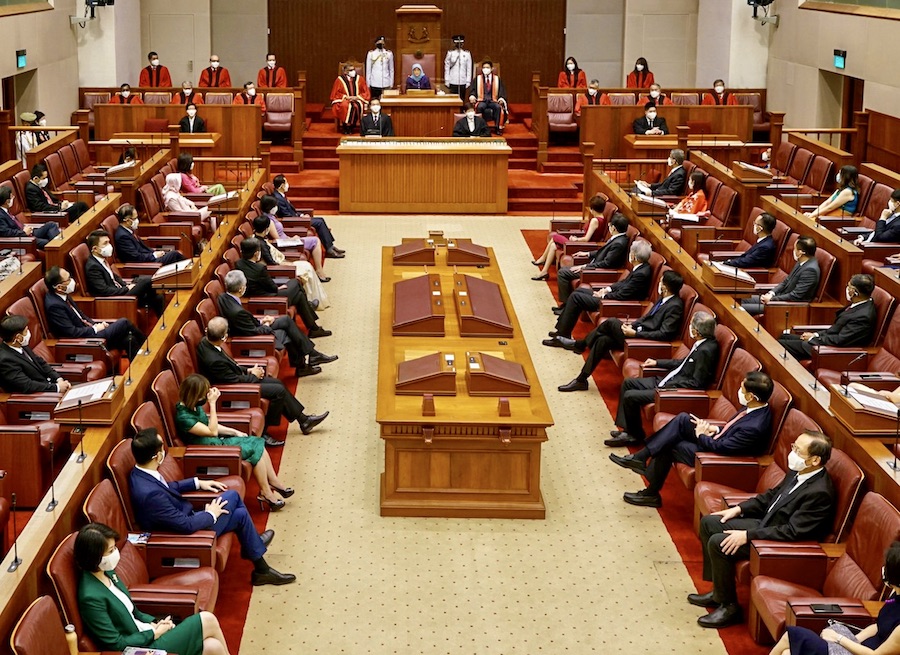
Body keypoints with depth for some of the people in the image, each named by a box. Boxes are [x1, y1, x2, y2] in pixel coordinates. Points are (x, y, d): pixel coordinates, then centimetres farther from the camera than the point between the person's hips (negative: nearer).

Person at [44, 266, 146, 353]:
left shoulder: (64, 296, 4)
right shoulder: (54, 305, -24)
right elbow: (72, 333, -25)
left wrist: (96, 324, 3)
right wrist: (95, 328, -13)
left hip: (88, 330, 9)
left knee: (129, 340, -3)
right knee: (123, 323, -8)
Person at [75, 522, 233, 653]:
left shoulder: (107, 573, 3)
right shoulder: (91, 597, -24)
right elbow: (116, 645, -20)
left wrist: (153, 623, 1)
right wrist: (154, 633, -11)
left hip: (144, 636, 8)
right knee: (208, 620, -9)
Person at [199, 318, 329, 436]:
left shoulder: (205, 342, -7)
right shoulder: (214, 360, -35)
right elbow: (235, 380, -24)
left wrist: (247, 370, 3)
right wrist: (254, 376, -6)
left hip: (234, 379, 10)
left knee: (277, 382, 12)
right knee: (279, 390, -9)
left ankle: (303, 420, 24)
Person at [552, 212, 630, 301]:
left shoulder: (618, 243, -26)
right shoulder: (618, 238, 5)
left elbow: (606, 263, -25)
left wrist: (584, 266, -19)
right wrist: (588, 253, 20)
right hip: (594, 265, 11)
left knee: (562, 273, -10)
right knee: (563, 270, 16)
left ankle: (566, 303, 1)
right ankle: (567, 302, 18)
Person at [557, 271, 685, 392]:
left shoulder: (675, 306, -17)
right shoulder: (664, 300, 12)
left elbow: (664, 334, -22)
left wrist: (635, 333, -21)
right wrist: (631, 325, 3)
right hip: (638, 331, 9)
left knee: (611, 322, -17)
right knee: (603, 340, -9)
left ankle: (580, 345, 1)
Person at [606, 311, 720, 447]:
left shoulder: (706, 350, -24)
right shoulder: (701, 345, 5)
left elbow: (696, 383, -24)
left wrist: (666, 386, -19)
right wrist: (657, 362, 20)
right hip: (669, 381, 11)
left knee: (630, 396, -13)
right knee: (628, 383, 13)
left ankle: (636, 435, 8)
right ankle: (627, 430, 15)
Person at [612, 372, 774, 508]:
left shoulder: (755, 427, -34)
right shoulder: (756, 407, -6)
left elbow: (720, 447, -26)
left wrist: (700, 435, -10)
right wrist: (716, 429, -2)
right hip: (719, 441, 9)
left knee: (667, 446, -6)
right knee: (683, 419, -5)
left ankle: (652, 493, 13)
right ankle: (641, 457, -3)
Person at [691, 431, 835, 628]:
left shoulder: (819, 493, -28)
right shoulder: (798, 472, -1)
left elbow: (793, 532, -28)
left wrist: (747, 535, -26)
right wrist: (739, 509, 6)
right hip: (766, 523, 10)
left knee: (719, 543, -21)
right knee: (709, 523, 7)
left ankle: (728, 606, -4)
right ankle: (718, 591, 16)